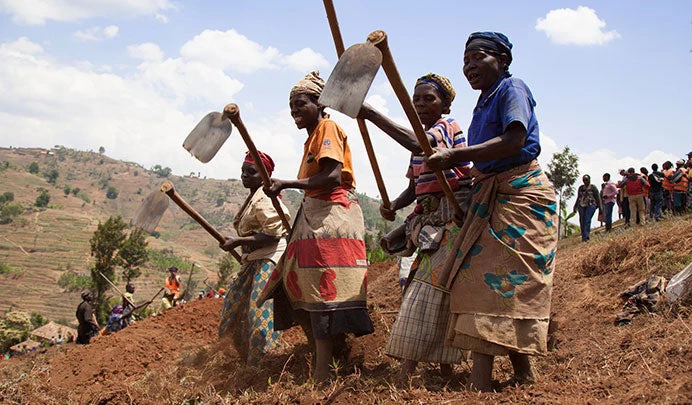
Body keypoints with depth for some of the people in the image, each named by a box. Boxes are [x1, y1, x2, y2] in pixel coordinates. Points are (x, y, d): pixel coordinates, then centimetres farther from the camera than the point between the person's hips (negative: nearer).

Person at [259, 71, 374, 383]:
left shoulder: (328, 128, -5)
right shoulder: (311, 138, 23)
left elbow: (332, 176, -20)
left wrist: (286, 184, -21)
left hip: (333, 214, -10)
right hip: (313, 215, 10)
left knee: (324, 289, -13)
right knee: (296, 283, 7)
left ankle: (321, 374, -14)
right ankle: (320, 354, 13)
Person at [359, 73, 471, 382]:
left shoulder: (447, 127, -7)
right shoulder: (423, 139, 19)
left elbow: (417, 144, -30)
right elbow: (413, 188, 20)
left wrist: (370, 114, -32)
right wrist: (393, 205, -2)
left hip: (452, 223, -9)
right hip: (430, 226, 9)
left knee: (428, 292, -14)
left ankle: (406, 375, -16)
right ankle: (445, 371, 12)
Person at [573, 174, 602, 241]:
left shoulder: (593, 187, 4)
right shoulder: (580, 188, 16)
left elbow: (598, 197, 4)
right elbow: (578, 198, 25)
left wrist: (600, 207, -1)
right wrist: (575, 207, 24)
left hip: (591, 205, -4)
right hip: (581, 206, 4)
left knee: (587, 220, -17)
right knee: (582, 221, -3)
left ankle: (586, 236, -22)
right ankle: (583, 236, 4)